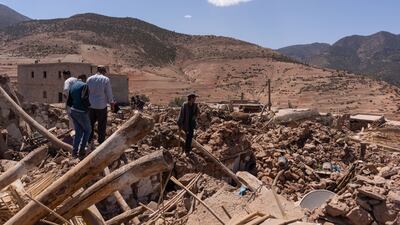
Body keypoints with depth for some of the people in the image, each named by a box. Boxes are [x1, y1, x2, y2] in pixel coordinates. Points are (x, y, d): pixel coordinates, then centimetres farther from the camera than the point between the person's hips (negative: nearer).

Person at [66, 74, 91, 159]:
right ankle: (81, 151, 10)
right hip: (81, 112, -7)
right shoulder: (84, 85, -12)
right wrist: (89, 104, -5)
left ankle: (74, 152, 19)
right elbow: (84, 99, -24)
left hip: (73, 111, 7)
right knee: (87, 130, 11)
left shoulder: (72, 86, 12)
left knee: (78, 132, 17)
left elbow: (68, 102, 13)